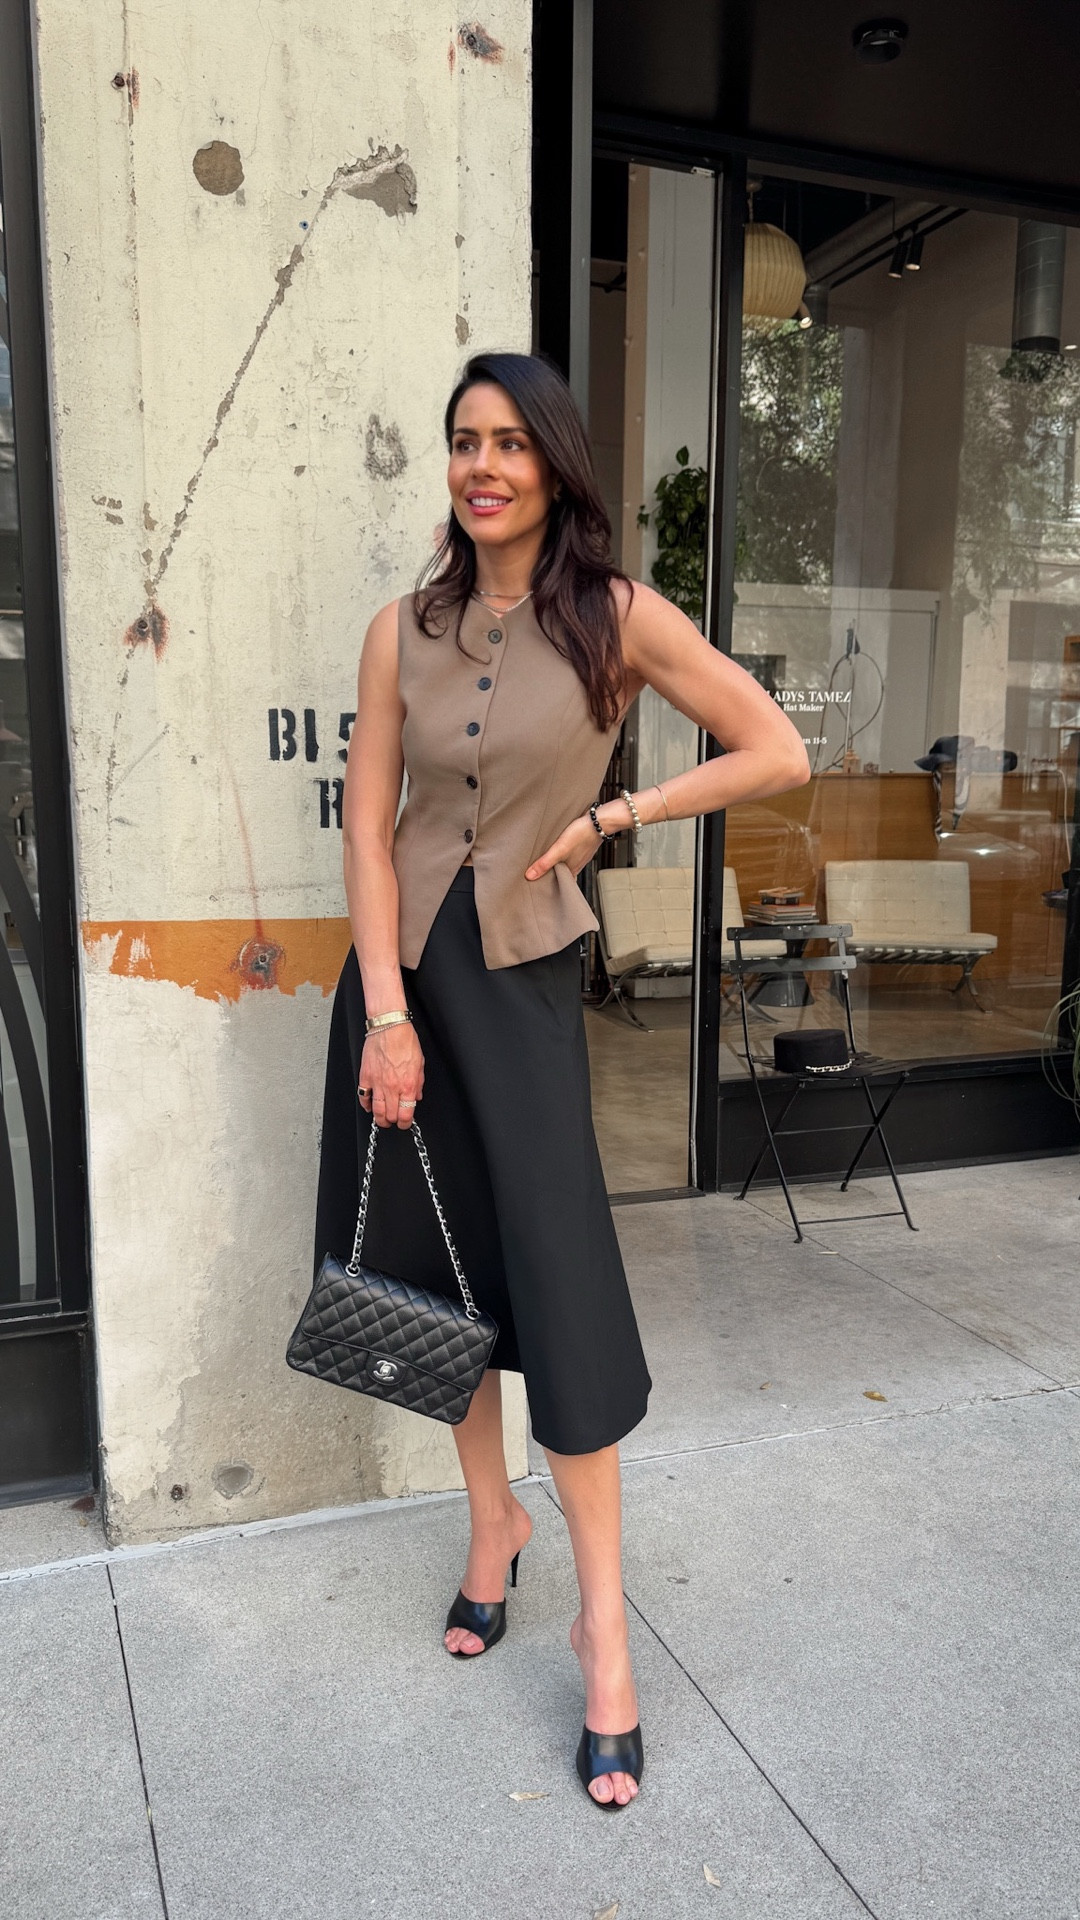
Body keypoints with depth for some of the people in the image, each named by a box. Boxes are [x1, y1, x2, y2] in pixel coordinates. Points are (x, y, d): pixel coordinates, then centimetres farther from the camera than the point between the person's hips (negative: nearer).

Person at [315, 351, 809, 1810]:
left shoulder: (619, 619, -5)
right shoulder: (403, 631, 3)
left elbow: (779, 756, -5)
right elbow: (367, 826, -2)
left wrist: (611, 816, -6)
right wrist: (388, 1015, -10)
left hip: (525, 974, -3)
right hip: (401, 963, 3)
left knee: (557, 1280, -5)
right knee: (437, 1262, 11)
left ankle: (604, 1623, 10)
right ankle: (494, 1524, 33)